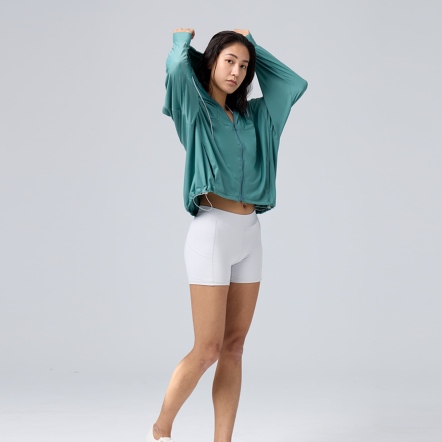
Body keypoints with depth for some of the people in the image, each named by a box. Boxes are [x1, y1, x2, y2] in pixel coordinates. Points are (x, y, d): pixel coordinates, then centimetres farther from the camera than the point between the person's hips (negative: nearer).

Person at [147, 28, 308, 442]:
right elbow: (177, 69, -19)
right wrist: (182, 39, 3)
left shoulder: (252, 114, 16)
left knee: (233, 347, 5)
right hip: (212, 230, -6)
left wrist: (254, 47, 18)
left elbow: (294, 84, 18)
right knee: (207, 350, -7)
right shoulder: (194, 109, 0)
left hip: (249, 234, 6)